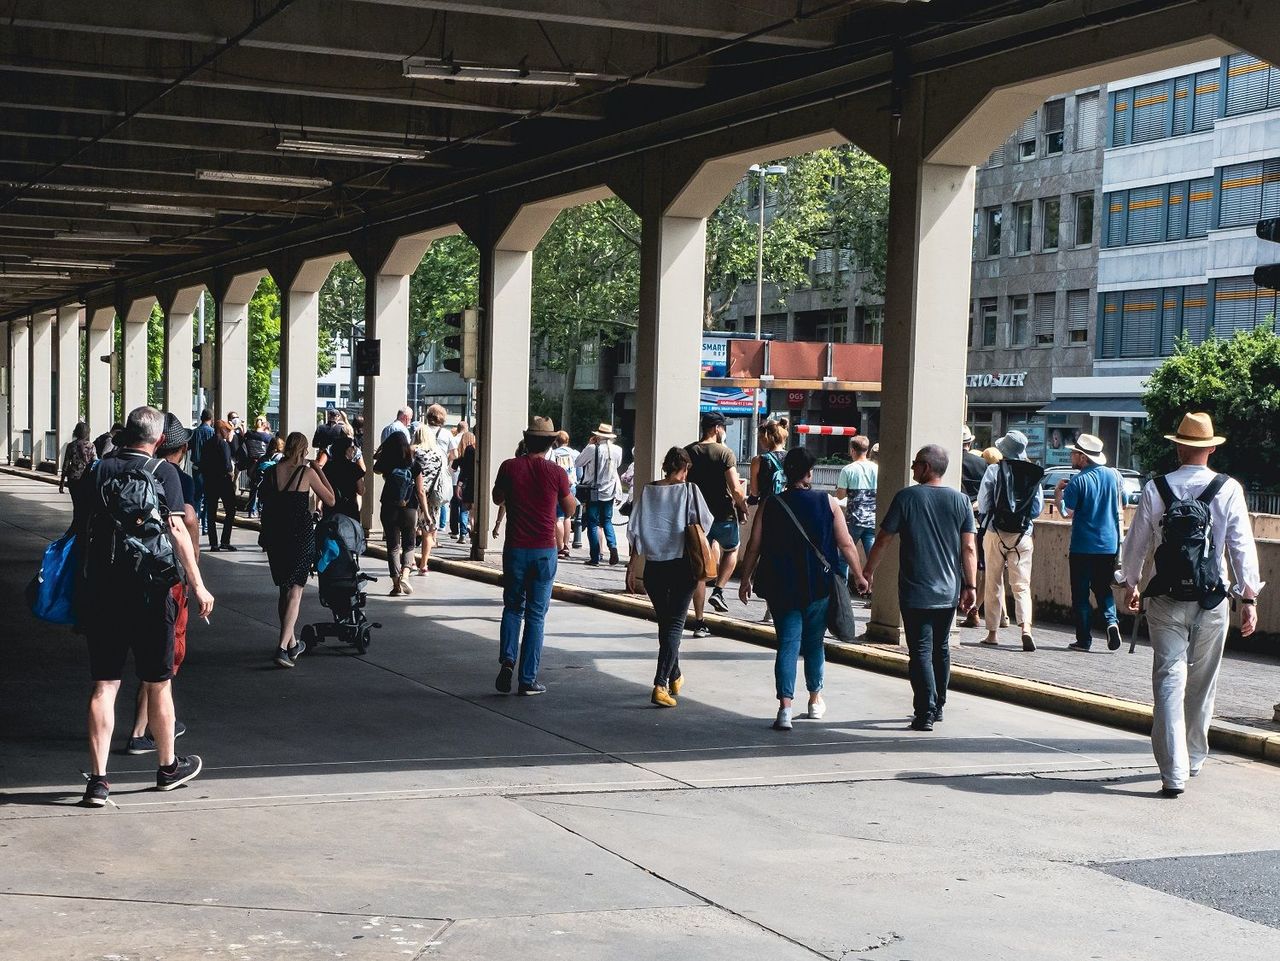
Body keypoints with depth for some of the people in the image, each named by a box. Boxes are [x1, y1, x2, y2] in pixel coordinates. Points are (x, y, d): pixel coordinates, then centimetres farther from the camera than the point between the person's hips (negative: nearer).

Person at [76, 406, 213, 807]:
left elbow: (82, 529, 7)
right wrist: (198, 586, -6)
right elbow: (177, 531, -11)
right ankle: (168, 767, 26)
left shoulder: (97, 471, 5)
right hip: (149, 590, -3)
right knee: (158, 683, 11)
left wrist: (81, 586, 16)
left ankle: (98, 779, -1)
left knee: (104, 685, 4)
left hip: (100, 590, 3)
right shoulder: (163, 472, -5)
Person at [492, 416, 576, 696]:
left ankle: (507, 660, -4)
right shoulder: (556, 473, -8)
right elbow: (570, 508, 7)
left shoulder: (509, 467, -4)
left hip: (515, 550, 1)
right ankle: (528, 679, 6)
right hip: (544, 552, -1)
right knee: (535, 615, 6)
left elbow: (497, 498, 13)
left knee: (512, 607, 18)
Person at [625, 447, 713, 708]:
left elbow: (634, 532, 0)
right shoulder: (689, 491, -6)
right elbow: (706, 525, -2)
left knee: (664, 622, 18)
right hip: (682, 566, -3)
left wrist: (632, 567, 6)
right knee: (675, 624, -1)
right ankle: (660, 685, -15)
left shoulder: (648, 491, 1)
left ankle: (675, 677, 35)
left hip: (654, 567, 3)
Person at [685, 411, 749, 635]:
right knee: (732, 550, 27)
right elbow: (735, 489, -17)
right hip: (723, 515, -3)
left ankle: (699, 623, 7)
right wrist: (743, 508, 0)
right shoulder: (724, 453, -11)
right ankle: (718, 591, 9)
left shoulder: (688, 452, 2)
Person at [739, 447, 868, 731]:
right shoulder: (828, 503, -3)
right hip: (819, 587, 0)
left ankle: (785, 708, -14)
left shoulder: (770, 505, -2)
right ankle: (815, 700, 32)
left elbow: (754, 546, -1)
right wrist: (859, 576, 11)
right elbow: (846, 544, -2)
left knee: (787, 644, 0)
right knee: (814, 643, 17)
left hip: (781, 587, 0)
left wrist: (745, 580, 11)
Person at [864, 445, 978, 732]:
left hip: (916, 592, -4)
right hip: (949, 592, 4)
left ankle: (925, 713, -9)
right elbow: (969, 548, 0)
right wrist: (970, 586, 4)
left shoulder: (906, 497, -7)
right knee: (941, 649, 18)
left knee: (921, 651, -3)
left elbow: (883, 539, -4)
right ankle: (938, 707, 27)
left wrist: (868, 572, 8)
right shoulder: (960, 500, 2)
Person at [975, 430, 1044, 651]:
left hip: (996, 533, -1)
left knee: (993, 584, 9)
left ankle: (992, 633, 12)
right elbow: (1038, 508, 4)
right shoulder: (1033, 474, 1)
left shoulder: (994, 470, -6)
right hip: (1023, 535, 2)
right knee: (1022, 586, 2)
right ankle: (1025, 627, -18)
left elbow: (983, 504, -5)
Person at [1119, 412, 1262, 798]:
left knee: (1169, 681, -2)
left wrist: (1131, 584, 20)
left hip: (1167, 601, -1)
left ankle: (1174, 772, -10)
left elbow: (1135, 543, 4)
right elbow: (1242, 546, -4)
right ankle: (1193, 759, 30)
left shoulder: (1156, 489, -3)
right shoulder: (1229, 490, -4)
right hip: (1213, 603, 1)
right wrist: (1249, 597, 3)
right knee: (1202, 684, 16)